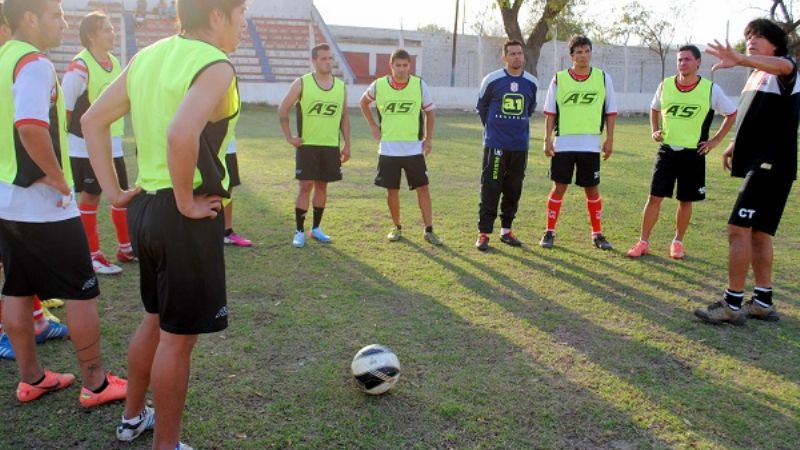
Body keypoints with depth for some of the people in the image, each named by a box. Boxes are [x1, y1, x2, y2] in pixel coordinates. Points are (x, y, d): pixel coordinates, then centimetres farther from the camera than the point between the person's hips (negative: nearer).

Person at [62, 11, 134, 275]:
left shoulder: (114, 63, 8)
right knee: (90, 197, 2)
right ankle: (93, 256, 13)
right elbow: (64, 108, -14)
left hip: (112, 145, 8)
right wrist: (67, 142, -13)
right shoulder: (79, 66, -16)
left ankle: (126, 248, 28)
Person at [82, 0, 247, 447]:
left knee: (156, 320, 25)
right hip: (188, 217, -9)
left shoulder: (148, 56, 9)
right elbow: (181, 135, -33)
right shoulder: (215, 66, -16)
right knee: (179, 337, 6)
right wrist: (187, 204, -20)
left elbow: (93, 120, 11)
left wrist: (114, 191, 10)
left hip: (145, 206, 9)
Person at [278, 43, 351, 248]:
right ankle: (300, 231, 3)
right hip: (307, 145, -3)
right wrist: (289, 137, -6)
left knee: (322, 185, 9)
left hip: (331, 146, 4)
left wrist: (346, 145, 7)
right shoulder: (302, 83, -6)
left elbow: (344, 117, 11)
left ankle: (316, 228, 20)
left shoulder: (341, 86, 5)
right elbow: (283, 109, -2)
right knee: (305, 186, -5)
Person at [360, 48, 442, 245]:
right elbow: (364, 102, 15)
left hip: (414, 148, 0)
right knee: (392, 190, 6)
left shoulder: (419, 85, -4)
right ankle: (397, 227, 23)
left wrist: (429, 138, 3)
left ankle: (429, 230, 6)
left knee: (422, 188, -1)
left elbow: (429, 111, 7)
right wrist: (373, 126, 8)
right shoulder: (379, 85, -4)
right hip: (388, 149, 0)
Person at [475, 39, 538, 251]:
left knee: (513, 190, 9)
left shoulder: (531, 82, 5)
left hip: (520, 145, 4)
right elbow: (482, 106, 10)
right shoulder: (492, 80, -4)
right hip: (495, 144, -3)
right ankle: (483, 233, 0)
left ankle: (506, 230, 22)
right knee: (490, 189, -6)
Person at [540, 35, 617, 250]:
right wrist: (547, 139, -3)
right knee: (559, 187, 3)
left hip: (591, 144, 1)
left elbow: (610, 112, 7)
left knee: (592, 189, 6)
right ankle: (550, 231, 13)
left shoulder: (603, 78, 4)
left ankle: (597, 233, 19)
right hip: (563, 143, -1)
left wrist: (609, 139, 2)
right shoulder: (559, 79, 2)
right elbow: (550, 112, 4)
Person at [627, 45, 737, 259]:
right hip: (667, 151, 1)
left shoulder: (711, 89, -7)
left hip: (693, 154, -1)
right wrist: (654, 130, 5)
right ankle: (643, 242, 7)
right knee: (655, 197, -1)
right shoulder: (665, 85, 0)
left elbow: (732, 114, 5)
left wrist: (715, 140, -1)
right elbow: (654, 109, 19)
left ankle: (678, 242, 23)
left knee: (685, 200, 7)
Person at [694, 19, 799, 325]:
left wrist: (740, 60, -55)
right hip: (759, 164, 10)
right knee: (758, 233, 12)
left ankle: (732, 304, -6)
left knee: (739, 229, -12)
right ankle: (763, 302, 20)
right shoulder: (756, 75, 18)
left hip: (771, 165, -10)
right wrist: (735, 144, 13)